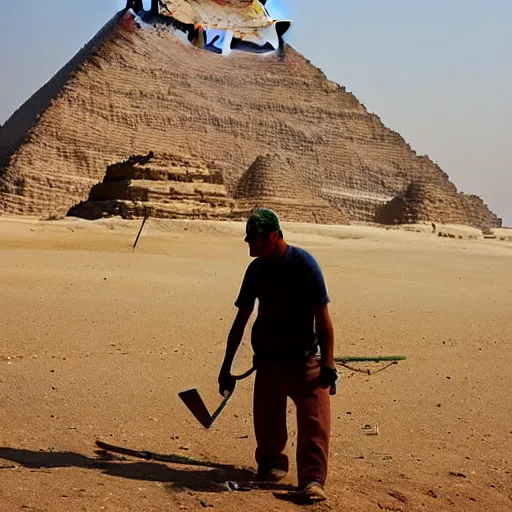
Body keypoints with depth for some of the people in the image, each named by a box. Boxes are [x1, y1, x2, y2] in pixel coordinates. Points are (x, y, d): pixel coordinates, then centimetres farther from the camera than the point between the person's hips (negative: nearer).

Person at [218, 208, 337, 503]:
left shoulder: (304, 264, -14)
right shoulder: (256, 270, 2)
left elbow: (323, 318, -14)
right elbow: (241, 320, 10)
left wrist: (328, 366, -18)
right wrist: (226, 368, 11)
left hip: (304, 358, -4)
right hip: (267, 357, 4)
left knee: (315, 418, -14)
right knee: (266, 420, 5)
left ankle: (312, 480, -13)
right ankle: (271, 464, 27)